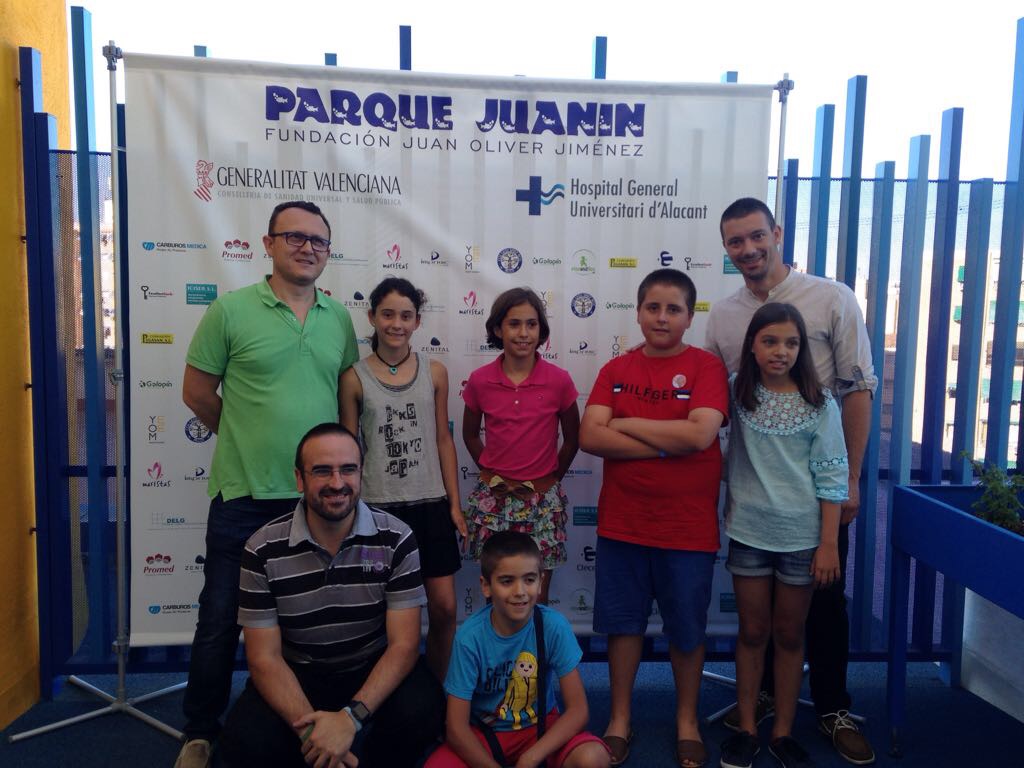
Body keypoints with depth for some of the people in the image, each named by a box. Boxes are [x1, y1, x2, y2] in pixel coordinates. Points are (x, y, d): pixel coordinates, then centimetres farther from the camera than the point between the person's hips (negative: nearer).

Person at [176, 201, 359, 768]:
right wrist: (249, 438, 8)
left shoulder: (339, 318, 6)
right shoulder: (230, 311, -5)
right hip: (244, 494, -3)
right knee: (221, 618, 7)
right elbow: (197, 391, 0)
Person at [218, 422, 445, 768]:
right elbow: (265, 657, -12)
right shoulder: (263, 550, -13)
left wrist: (351, 716, -30)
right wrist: (311, 731, -27)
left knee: (421, 712, -29)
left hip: (375, 671, 0)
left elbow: (403, 644, -15)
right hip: (296, 675, 1)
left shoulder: (396, 539, -14)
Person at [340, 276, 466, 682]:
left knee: (444, 608, 5)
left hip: (431, 505, 2)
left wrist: (454, 504, 4)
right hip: (378, 507, -2)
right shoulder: (355, 377, -3)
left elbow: (443, 440, 6)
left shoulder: (435, 372, 3)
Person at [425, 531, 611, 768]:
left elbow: (578, 710, -16)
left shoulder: (554, 626, -19)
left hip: (539, 726, 1)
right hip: (483, 732, -1)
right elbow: (457, 727, -16)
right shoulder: (470, 637, -21)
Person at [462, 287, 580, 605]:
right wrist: (492, 473, 4)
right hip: (493, 498, 1)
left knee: (537, 596, 9)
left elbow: (572, 439, 5)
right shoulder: (480, 381, -4)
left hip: (543, 500, -1)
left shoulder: (559, 381, -8)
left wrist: (551, 478, 6)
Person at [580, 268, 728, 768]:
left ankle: (687, 722, 34)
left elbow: (700, 434, -20)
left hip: (688, 526, -2)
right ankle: (619, 720, 31)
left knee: (686, 629, 13)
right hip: (621, 521, 2)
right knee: (623, 621, 13)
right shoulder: (616, 369, 3)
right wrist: (666, 445, -18)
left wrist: (626, 423, -12)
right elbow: (590, 436, -9)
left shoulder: (706, 366, -5)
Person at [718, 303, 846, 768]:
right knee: (753, 633, 12)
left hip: (802, 536, -1)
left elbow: (831, 478, -5)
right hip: (748, 533, 1)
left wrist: (828, 544, -8)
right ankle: (746, 729, 25)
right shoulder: (737, 392, -2)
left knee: (789, 635, 12)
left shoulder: (820, 404, -6)